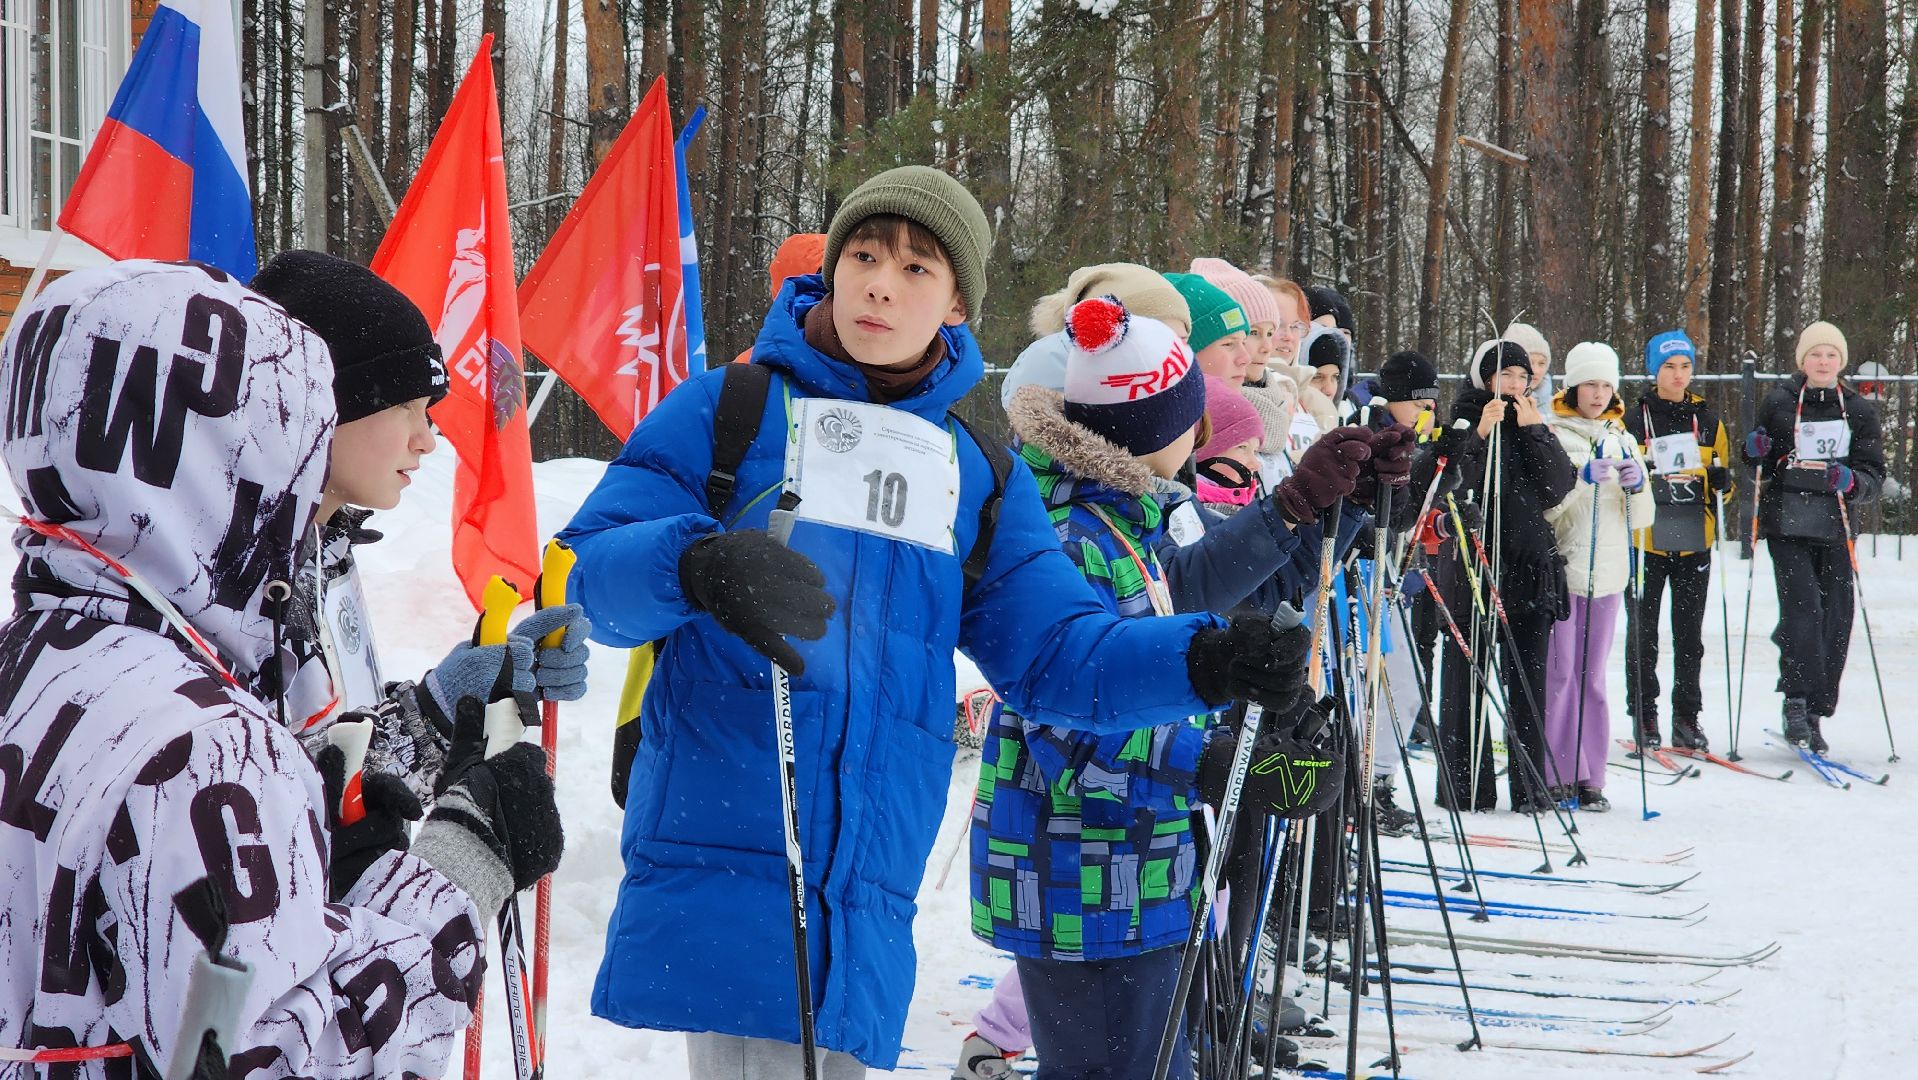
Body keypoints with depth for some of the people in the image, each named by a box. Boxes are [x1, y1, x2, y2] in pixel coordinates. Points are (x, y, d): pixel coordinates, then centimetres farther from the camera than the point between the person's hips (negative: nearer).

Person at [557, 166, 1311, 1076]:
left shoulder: (980, 477, 17)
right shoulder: (725, 412, 5)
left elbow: (1058, 656, 12)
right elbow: (590, 572, -3)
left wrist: (1203, 662, -6)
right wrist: (694, 566, -25)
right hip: (723, 857, -4)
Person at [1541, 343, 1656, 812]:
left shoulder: (1622, 441, 16)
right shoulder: (1551, 434, 1)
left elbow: (1642, 518, 14)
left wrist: (1636, 486, -5)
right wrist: (1581, 477, -21)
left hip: (1607, 572, 4)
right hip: (1560, 569, -4)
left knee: (1593, 676, 6)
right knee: (1559, 673, -7)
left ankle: (1589, 778, 8)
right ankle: (1555, 775, -3)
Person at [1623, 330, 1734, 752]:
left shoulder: (1707, 419, 10)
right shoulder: (1634, 419, 1)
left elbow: (1723, 477, 17)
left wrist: (1720, 484, -6)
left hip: (1694, 540, 2)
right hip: (1645, 540, -2)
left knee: (1689, 634, 5)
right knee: (1642, 632, 0)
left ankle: (1686, 717, 12)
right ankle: (1644, 716, 8)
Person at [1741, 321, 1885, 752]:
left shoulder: (1860, 410, 9)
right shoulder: (1779, 402, 7)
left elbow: (1875, 476, 6)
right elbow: (1761, 469, 16)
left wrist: (1852, 482, -16)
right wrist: (1756, 453, -7)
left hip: (1835, 527, 2)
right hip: (1787, 523, -2)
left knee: (1835, 620, -1)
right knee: (1802, 605, -19)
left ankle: (1813, 716, 9)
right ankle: (1798, 701, -16)